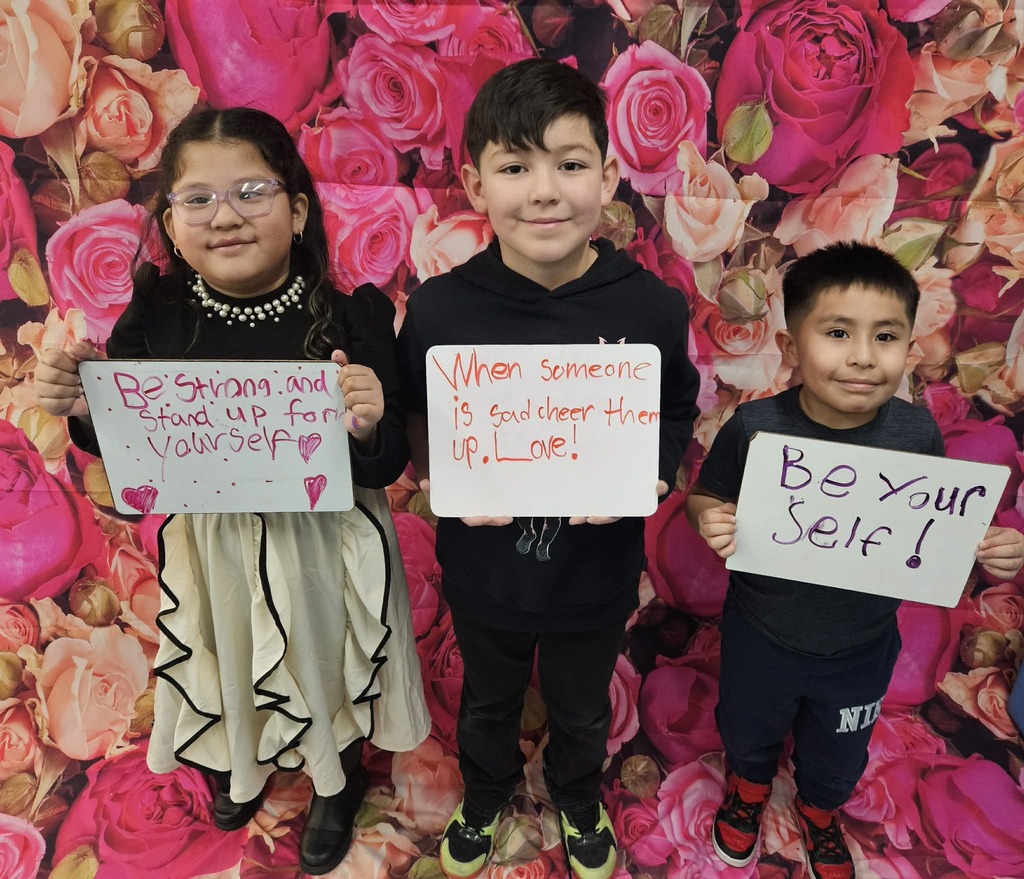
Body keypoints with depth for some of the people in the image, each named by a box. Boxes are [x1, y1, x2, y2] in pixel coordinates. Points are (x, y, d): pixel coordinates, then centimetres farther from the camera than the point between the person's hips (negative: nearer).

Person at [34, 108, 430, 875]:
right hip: (213, 538, 3)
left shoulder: (350, 318, -21)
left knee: (325, 665, 21)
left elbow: (386, 468, -17)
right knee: (229, 662, 28)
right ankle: (243, 762, 65)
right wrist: (80, 408, -19)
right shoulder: (156, 315, -12)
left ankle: (337, 780, 57)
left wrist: (370, 426, -38)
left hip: (326, 543, -2)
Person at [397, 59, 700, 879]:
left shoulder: (653, 307, -18)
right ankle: (485, 794, 64)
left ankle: (578, 796, 64)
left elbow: (677, 417, -3)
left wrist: (643, 480, -21)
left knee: (581, 708, 29)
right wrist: (443, 482, -22)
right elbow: (412, 420, -4)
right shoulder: (438, 307, -18)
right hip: (483, 567, 0)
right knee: (488, 703, 29)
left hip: (597, 571, 0)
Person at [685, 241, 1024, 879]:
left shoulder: (918, 435, -20)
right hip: (761, 636, -1)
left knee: (838, 756, 30)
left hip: (862, 647, 2)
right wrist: (710, 521, -35)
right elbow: (705, 498, -13)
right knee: (750, 731, 29)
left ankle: (821, 811, 66)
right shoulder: (754, 428, -26)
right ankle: (750, 788, 65)